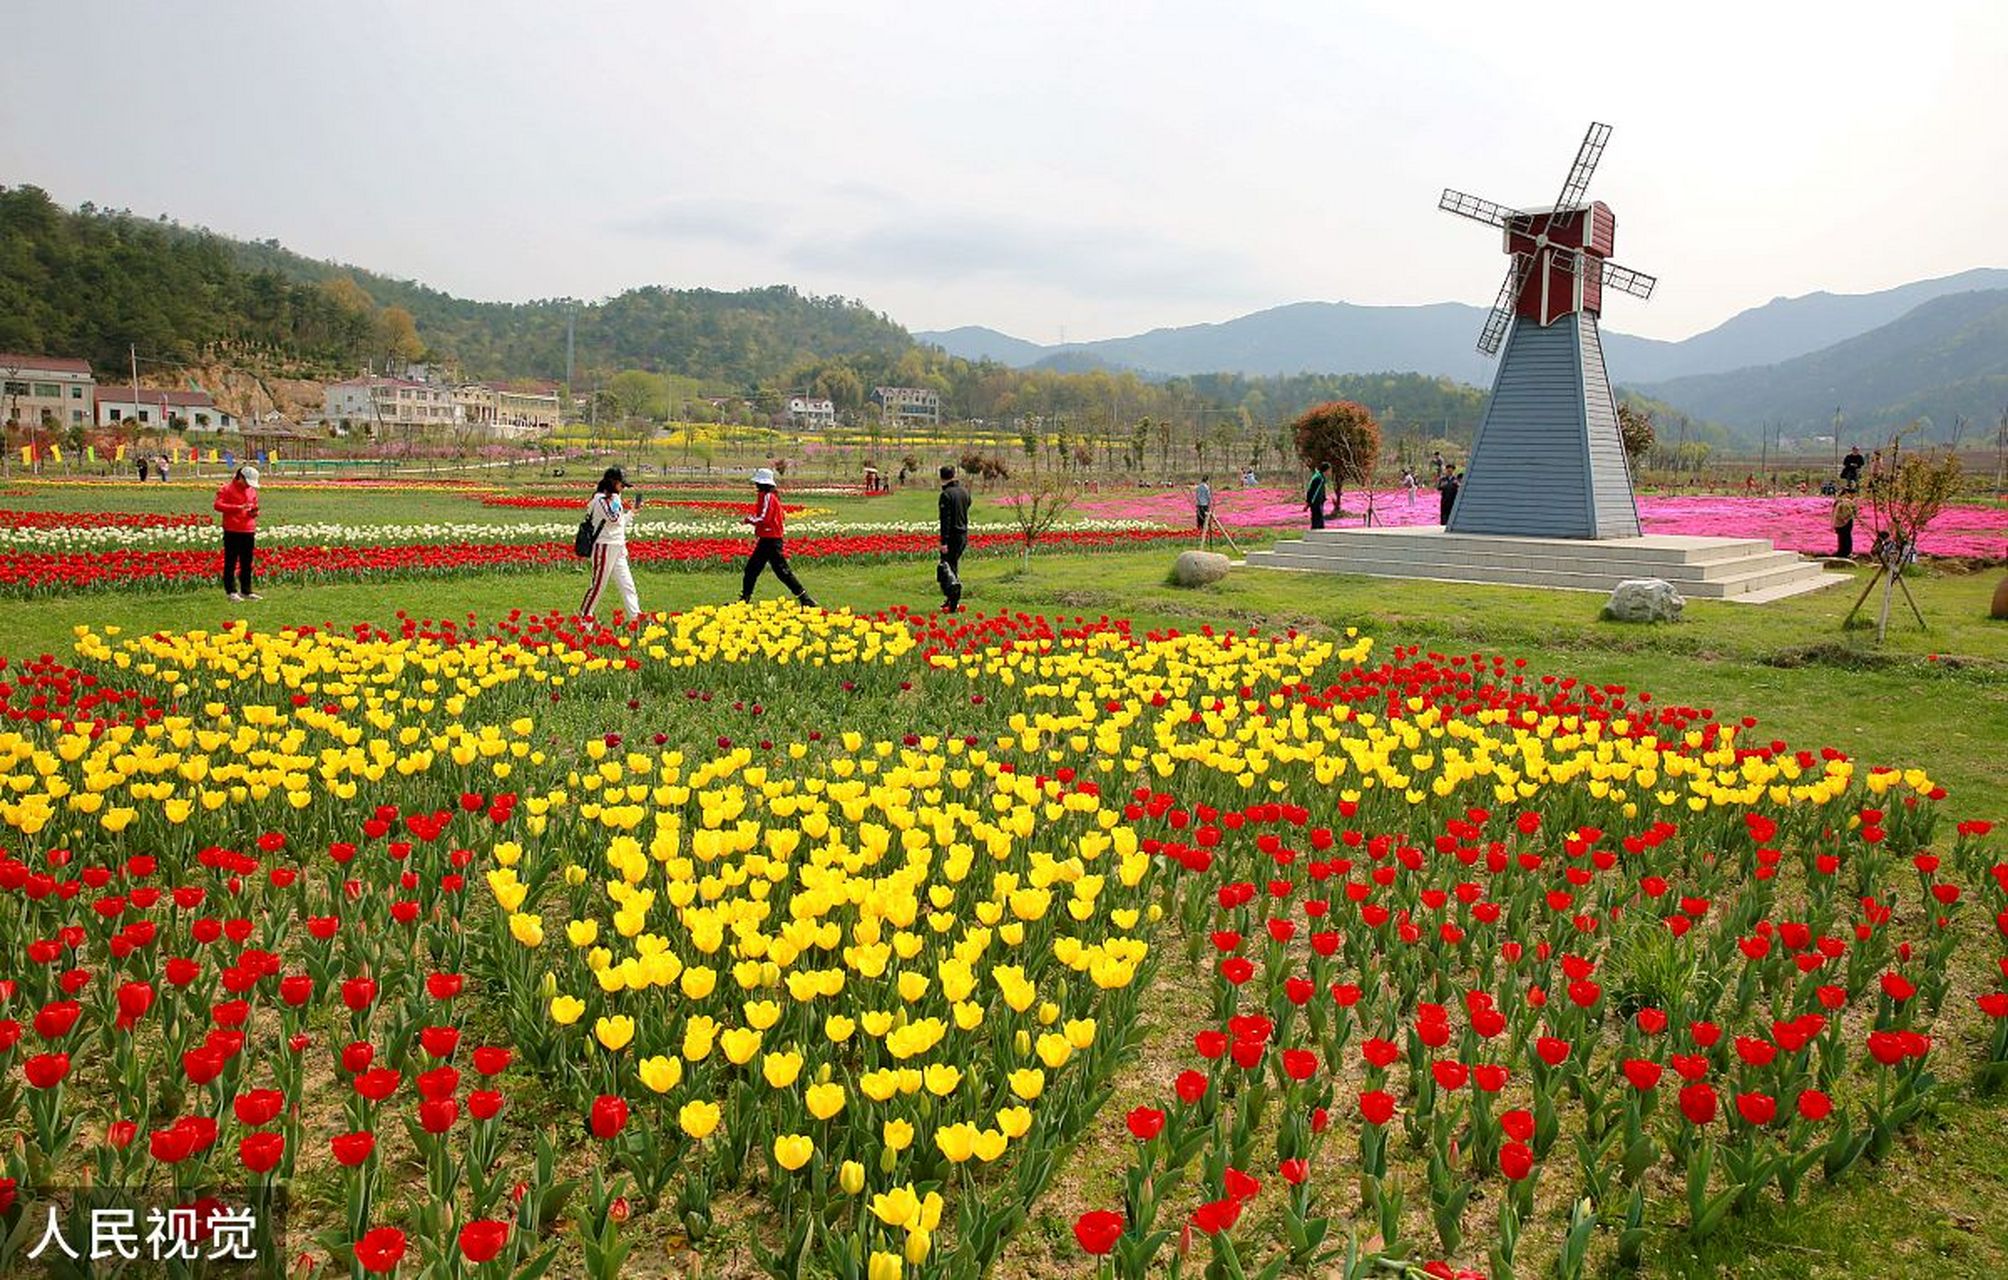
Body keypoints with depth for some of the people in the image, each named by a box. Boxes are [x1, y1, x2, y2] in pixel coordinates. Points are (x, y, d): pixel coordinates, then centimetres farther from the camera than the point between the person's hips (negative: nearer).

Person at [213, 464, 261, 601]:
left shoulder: (252, 490, 16)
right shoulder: (227, 488, -3)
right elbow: (218, 505, -14)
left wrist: (255, 512, 3)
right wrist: (238, 507, -21)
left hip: (248, 531, 6)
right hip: (232, 531, -6)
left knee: (247, 563, 8)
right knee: (231, 562, -3)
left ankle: (246, 591, 14)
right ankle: (231, 591, 0)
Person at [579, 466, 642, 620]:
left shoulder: (612, 499, 15)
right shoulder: (600, 499, -13)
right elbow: (613, 518, -24)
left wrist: (632, 511, 13)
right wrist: (616, 498, -11)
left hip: (618, 549, 9)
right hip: (605, 548, -9)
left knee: (627, 584, 7)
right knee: (598, 584, -3)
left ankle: (636, 616, 9)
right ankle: (583, 616, 8)